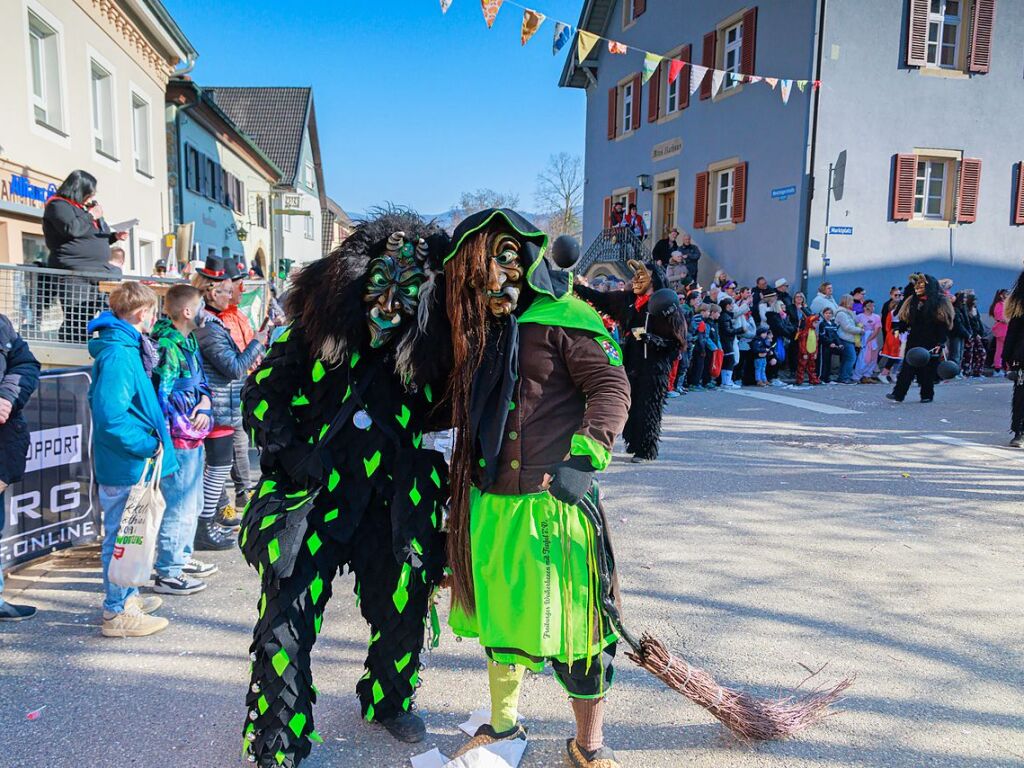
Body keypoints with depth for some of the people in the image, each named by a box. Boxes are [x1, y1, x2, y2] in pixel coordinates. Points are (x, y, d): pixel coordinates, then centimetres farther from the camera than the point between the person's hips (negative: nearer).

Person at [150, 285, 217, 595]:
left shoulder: (190, 340, 10)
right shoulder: (166, 345, -19)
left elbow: (202, 380, 15)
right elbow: (161, 394, -23)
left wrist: (205, 402, -4)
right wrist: (187, 424, -16)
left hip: (193, 438, 10)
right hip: (178, 440, -10)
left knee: (192, 503, 22)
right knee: (179, 507, -1)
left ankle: (182, 558, 38)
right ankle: (167, 574, 12)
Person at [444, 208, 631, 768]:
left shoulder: (561, 319, -8)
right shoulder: (477, 333, 10)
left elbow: (611, 386, -15)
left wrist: (585, 456, -26)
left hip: (554, 504, -6)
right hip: (490, 505, 6)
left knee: (571, 620, 6)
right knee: (498, 616, 19)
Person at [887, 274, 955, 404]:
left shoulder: (940, 302, -3)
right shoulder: (912, 302, 12)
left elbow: (944, 324, -8)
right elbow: (905, 320, 15)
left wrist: (941, 343, -15)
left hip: (931, 343, -4)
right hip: (914, 341, 4)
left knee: (928, 368, 3)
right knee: (907, 367, -3)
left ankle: (927, 395, 15)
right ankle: (898, 394, -7)